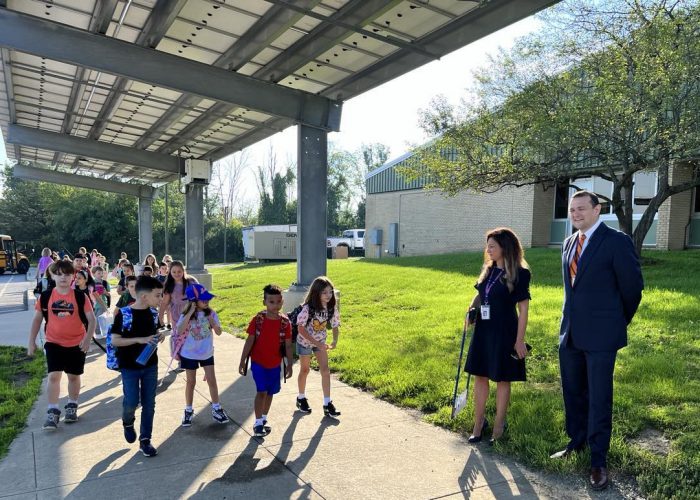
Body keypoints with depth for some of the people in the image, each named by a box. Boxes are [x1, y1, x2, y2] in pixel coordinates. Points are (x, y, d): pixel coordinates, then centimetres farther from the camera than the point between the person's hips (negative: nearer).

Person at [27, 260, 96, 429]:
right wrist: (31, 341, 4)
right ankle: (52, 412, 3)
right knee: (53, 375, -7)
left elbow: (91, 319, -7)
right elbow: (37, 319, 6)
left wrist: (88, 338, -18)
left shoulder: (80, 297, -8)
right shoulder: (45, 296, -4)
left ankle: (72, 407, 30)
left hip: (76, 343, 0)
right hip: (53, 343, 0)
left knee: (73, 376, 12)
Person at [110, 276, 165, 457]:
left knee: (149, 405, 6)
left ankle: (145, 440, 19)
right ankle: (127, 422, 33)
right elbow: (114, 340, -16)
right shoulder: (124, 313, -16)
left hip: (151, 365, 4)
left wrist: (159, 336, -8)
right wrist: (139, 340, -25)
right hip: (130, 367, -4)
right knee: (132, 402, -2)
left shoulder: (153, 313, -1)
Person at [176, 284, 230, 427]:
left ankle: (216, 409, 19)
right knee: (191, 382, 10)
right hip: (189, 354, -2)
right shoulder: (186, 315, -14)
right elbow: (179, 331, -31)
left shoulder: (210, 313, -9)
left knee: (212, 380, 4)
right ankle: (188, 411, 27)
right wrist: (190, 313, -33)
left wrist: (210, 319, -24)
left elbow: (219, 332, -10)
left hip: (207, 353, 2)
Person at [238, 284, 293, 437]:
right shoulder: (257, 320, -13)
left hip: (275, 364, 3)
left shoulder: (285, 322, -9)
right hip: (258, 362, -3)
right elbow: (249, 341, -7)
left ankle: (263, 419, 32)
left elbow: (288, 345, -3)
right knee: (261, 391, -9)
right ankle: (258, 424, 4)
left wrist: (290, 365, -2)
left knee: (270, 393, 13)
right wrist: (242, 361, -6)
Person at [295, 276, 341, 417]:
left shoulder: (332, 308, -15)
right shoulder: (308, 308, -29)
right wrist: (316, 343, -28)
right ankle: (301, 398, 34)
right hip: (305, 341, -4)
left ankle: (327, 403, 4)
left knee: (325, 370, -3)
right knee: (305, 370, 12)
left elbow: (335, 325, -4)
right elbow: (301, 328, -25)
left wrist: (335, 341, -23)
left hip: (321, 342, 4)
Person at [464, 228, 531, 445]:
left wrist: (520, 340, -12)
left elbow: (523, 308, -10)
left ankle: (499, 426, 23)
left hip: (504, 333, -6)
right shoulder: (487, 269, 7)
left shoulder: (519, 273, -11)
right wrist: (472, 309, -2)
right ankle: (479, 422, 24)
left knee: (502, 379, 8)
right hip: (483, 330, 6)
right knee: (480, 376, 10)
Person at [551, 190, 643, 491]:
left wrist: (621, 321, 7)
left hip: (600, 335, -6)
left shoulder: (617, 241, -12)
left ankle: (599, 461, 17)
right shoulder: (569, 243, 10)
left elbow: (633, 286, -5)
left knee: (599, 399, 3)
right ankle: (576, 443, 36)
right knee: (573, 393, 18)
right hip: (570, 332, 7)